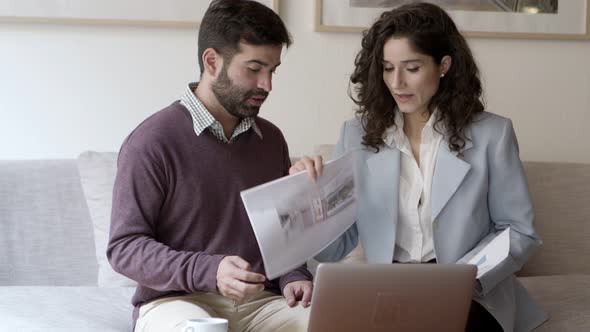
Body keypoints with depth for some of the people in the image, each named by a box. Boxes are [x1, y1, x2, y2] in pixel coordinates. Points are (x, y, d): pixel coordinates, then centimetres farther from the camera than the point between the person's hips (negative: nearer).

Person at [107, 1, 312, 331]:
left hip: (259, 301, 5)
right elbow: (125, 246, -9)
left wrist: (294, 277, -1)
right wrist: (208, 271, -24)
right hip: (176, 299, -5)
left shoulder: (272, 140, 11)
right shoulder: (152, 142, -8)